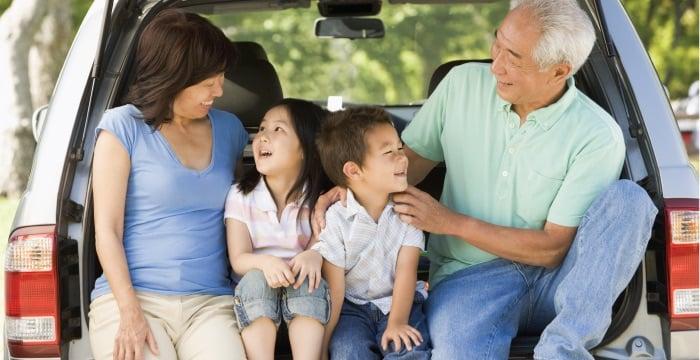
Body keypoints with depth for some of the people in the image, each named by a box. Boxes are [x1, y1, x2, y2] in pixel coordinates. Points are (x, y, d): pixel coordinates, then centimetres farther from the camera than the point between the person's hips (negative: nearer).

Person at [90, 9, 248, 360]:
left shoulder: (229, 130, 15)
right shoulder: (124, 127, 2)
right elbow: (107, 230, -2)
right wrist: (130, 314, -13)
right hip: (131, 298, -3)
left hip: (210, 304, 3)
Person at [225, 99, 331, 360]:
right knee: (255, 279, -30)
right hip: (255, 295, 0)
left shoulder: (316, 199, 0)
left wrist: (314, 255, -33)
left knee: (309, 280, -30)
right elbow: (238, 259, -7)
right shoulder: (240, 195, 0)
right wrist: (266, 262, -30)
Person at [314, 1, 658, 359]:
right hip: (469, 275, -1)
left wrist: (451, 222, -14)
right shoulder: (462, 84, 0)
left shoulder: (597, 137, -11)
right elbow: (409, 160, 13)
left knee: (628, 198, -29)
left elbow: (554, 248, -11)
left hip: (556, 279, 1)